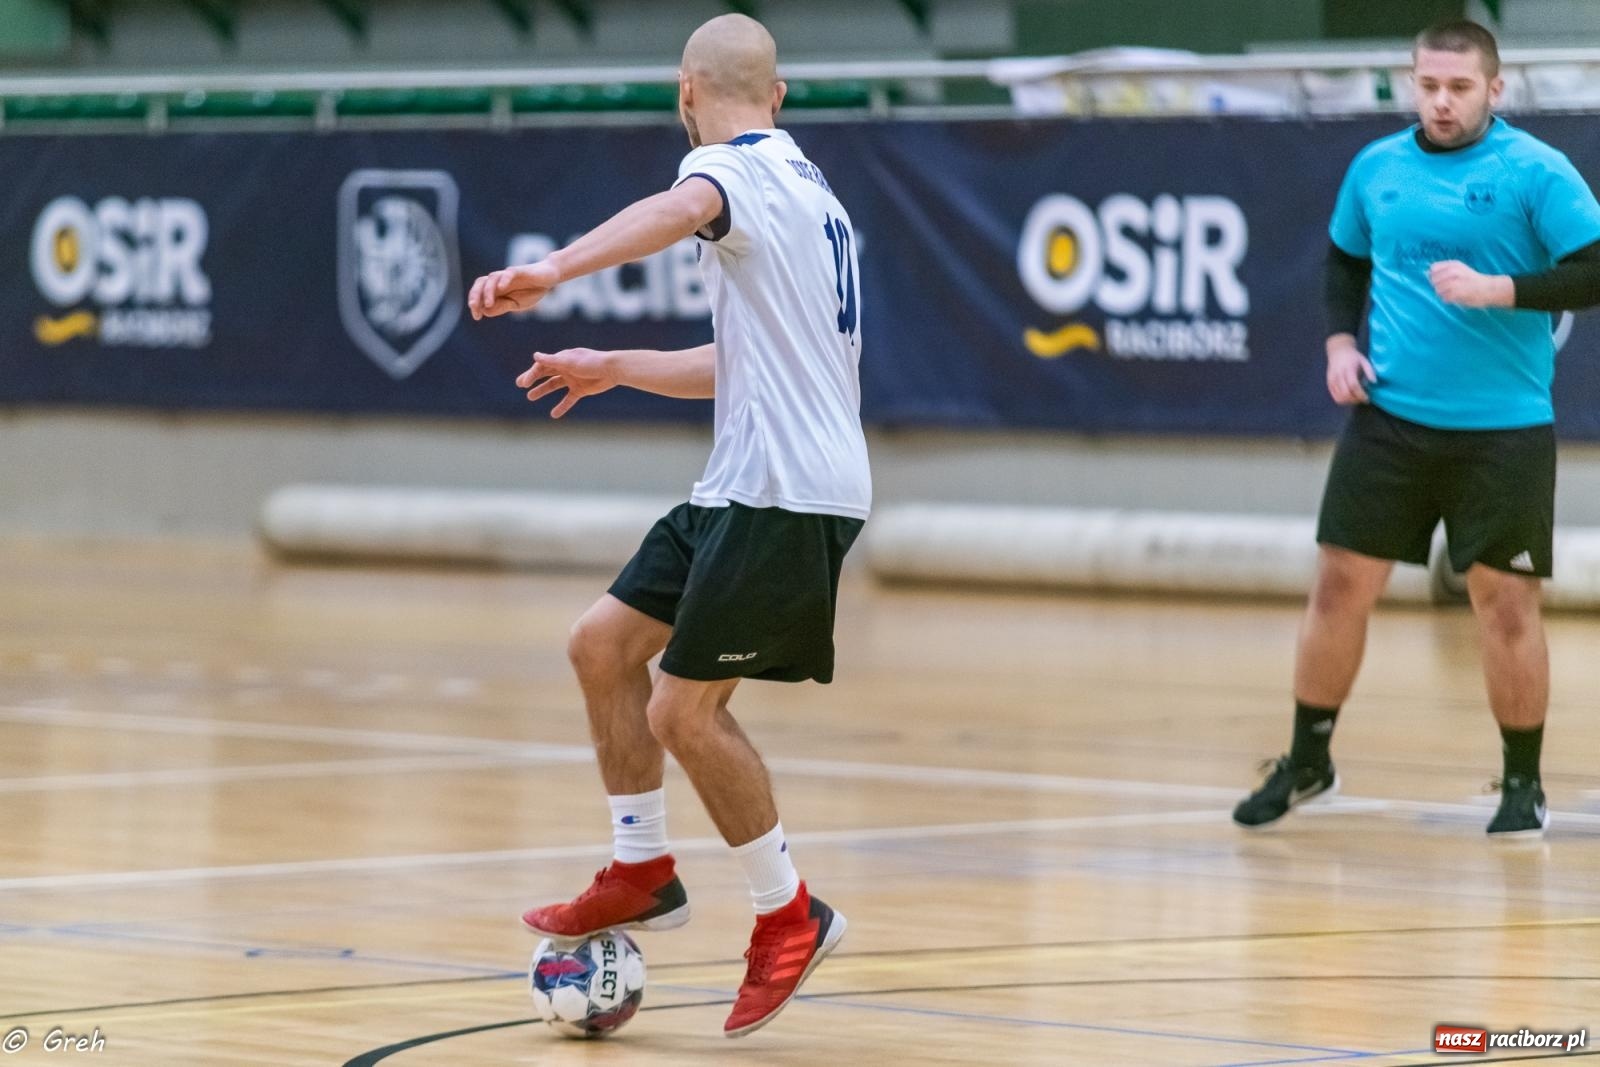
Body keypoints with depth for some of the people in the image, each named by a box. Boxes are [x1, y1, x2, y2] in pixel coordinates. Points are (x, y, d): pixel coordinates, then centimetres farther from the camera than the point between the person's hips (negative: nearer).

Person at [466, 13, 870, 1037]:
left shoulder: (734, 165, -8)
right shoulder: (806, 188, 22)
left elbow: (683, 208, -36)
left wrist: (551, 272, -50)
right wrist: (614, 368, 36)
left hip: (789, 491, -9)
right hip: (749, 484, 9)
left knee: (685, 713, -8)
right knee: (603, 643, 11)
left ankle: (790, 914, 5)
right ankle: (643, 873, 18)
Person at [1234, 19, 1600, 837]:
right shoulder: (1376, 168, 7)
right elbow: (1344, 259, 23)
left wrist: (1498, 290, -25)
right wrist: (1340, 342, 8)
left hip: (1502, 431, -4)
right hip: (1389, 417, 4)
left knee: (1505, 606, 0)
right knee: (1341, 586, 4)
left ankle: (1524, 784, 14)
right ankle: (1307, 763, 18)